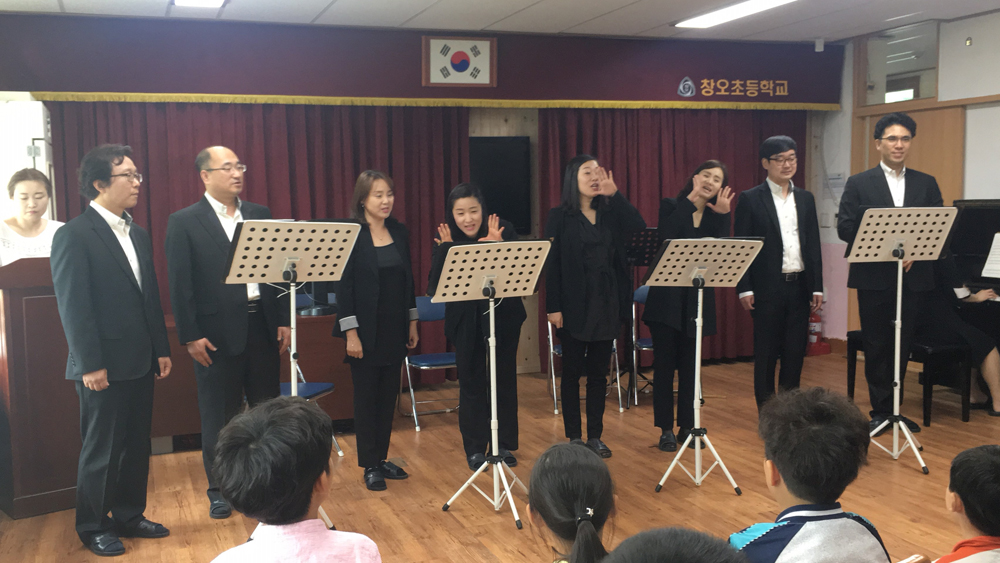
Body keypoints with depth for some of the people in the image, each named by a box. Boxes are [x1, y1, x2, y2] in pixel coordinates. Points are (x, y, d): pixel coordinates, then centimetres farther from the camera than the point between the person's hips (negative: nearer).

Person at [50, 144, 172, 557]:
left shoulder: (138, 236, 13)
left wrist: (161, 349, 13)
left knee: (137, 445, 14)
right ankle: (93, 527, 20)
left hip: (140, 363, 7)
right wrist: (90, 364, -17)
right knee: (101, 450, 5)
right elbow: (72, 304, -14)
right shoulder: (74, 236, -11)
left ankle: (129, 516, 28)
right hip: (104, 366, -7)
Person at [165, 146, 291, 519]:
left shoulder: (261, 215, 9)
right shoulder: (184, 222, -3)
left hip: (262, 325, 4)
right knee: (219, 416, 7)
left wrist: (284, 320, 4)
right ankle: (219, 490, 21)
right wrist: (190, 336, -11)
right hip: (218, 331, -4)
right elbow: (180, 284, -6)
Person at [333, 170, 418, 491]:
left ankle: (382, 458, 23)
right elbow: (344, 285, -12)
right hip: (367, 331, -5)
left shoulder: (400, 232, 6)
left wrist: (412, 322, 11)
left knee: (388, 395, 11)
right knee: (366, 397, 4)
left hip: (395, 329, 5)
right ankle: (370, 466, 14)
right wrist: (351, 332, -15)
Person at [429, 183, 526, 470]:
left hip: (503, 317, 0)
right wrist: (445, 248, -24)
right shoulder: (445, 239, -7)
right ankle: (475, 449, 21)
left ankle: (503, 444, 26)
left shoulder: (504, 231, -11)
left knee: (504, 380, 10)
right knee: (471, 383, 8)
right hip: (465, 322, 0)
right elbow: (435, 285, -14)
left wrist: (498, 246, -30)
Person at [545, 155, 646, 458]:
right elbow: (552, 265, -6)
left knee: (599, 371, 10)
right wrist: (553, 307, -12)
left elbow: (639, 229, -10)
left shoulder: (611, 213, 8)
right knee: (572, 371, 5)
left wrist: (615, 194, -12)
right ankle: (574, 436, 16)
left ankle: (595, 436, 19)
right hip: (574, 305, -3)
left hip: (607, 305, 3)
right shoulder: (560, 217, -2)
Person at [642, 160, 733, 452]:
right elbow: (664, 236, -21)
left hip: (697, 298, 3)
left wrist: (723, 214, -15)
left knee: (689, 364, 10)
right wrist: (690, 200, -17)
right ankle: (666, 429, 10)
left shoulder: (716, 216, 7)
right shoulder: (671, 206, 0)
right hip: (666, 296, -3)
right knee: (664, 362, 1)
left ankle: (687, 426, 20)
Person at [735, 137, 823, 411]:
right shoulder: (750, 199, -2)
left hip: (799, 286, 4)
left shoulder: (806, 199, 11)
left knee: (796, 351, 7)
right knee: (766, 352, 4)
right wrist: (744, 288, -10)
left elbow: (814, 245, 12)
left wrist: (817, 287, 6)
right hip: (768, 288, -4)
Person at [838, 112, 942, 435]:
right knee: (876, 346, 3)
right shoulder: (859, 184, 1)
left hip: (913, 278, 3)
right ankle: (881, 410, 13)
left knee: (902, 346, 9)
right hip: (873, 277, -2)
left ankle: (891, 408, 21)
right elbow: (844, 228, -6)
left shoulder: (926, 184, 10)